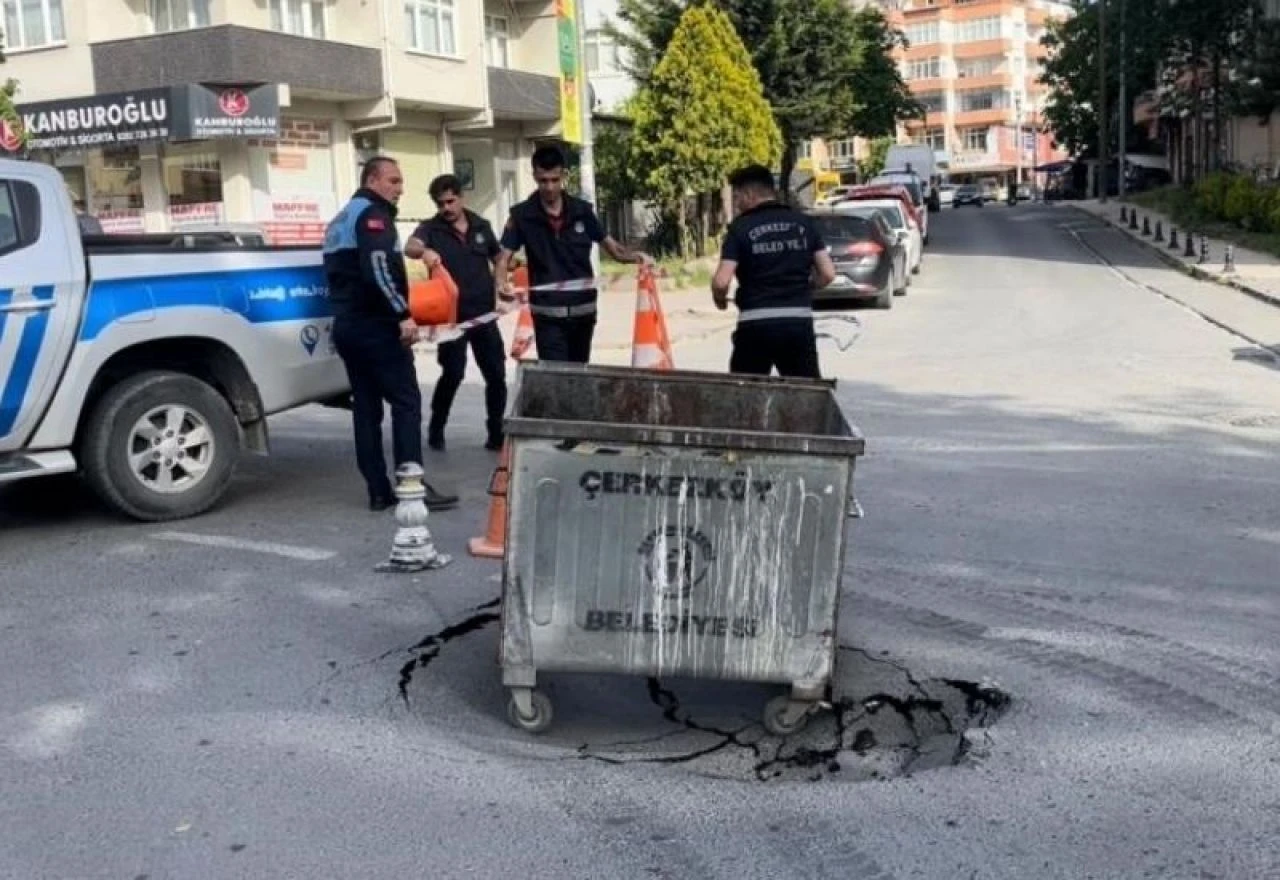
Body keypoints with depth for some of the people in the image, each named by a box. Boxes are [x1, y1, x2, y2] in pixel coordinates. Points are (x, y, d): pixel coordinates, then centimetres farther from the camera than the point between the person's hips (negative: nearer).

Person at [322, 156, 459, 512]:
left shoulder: (341, 219, 23)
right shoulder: (372, 214, -8)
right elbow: (378, 269, -23)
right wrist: (403, 315, -26)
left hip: (346, 325, 10)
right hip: (376, 325, -10)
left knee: (366, 407, 7)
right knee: (406, 403, -9)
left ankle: (379, 491, 8)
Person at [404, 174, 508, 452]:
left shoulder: (481, 226, 7)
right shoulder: (431, 228, -5)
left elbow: (497, 256, 21)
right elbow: (409, 247, -26)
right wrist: (424, 251, -49)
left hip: (483, 312, 4)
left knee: (496, 374, 4)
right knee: (453, 373, -9)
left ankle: (497, 432, 15)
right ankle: (436, 429, 11)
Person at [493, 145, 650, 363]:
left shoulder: (582, 210, 2)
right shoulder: (522, 215, -3)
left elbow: (612, 248, 6)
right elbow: (504, 257, -4)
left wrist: (636, 256, -16)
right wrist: (502, 283, -27)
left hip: (583, 309, 3)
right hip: (548, 313, -3)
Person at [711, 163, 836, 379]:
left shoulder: (741, 227, -4)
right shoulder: (805, 223, 8)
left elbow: (722, 282, -12)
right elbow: (828, 274, 4)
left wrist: (720, 299, 9)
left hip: (756, 325, -3)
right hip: (799, 322, 3)